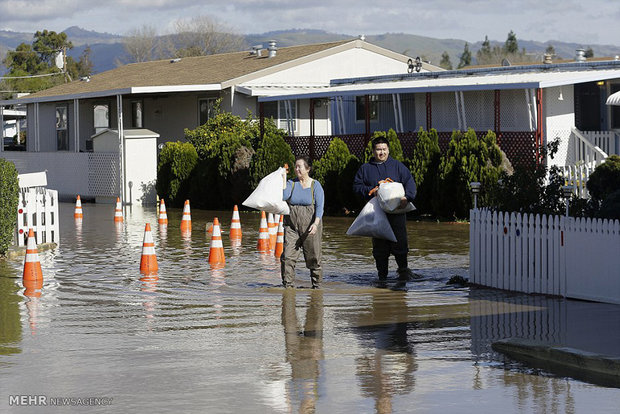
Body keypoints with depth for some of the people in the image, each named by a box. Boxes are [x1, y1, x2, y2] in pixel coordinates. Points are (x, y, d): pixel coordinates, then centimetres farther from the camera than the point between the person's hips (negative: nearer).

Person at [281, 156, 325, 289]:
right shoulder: (291, 183, 8)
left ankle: (317, 285, 14)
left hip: (310, 226, -2)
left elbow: (320, 206, -6)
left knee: (313, 257, 2)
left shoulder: (315, 185, 1)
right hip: (292, 225, 2)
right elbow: (284, 196, -11)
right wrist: (283, 178, -8)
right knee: (288, 256, -9)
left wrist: (316, 224, -19)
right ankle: (287, 284, -5)